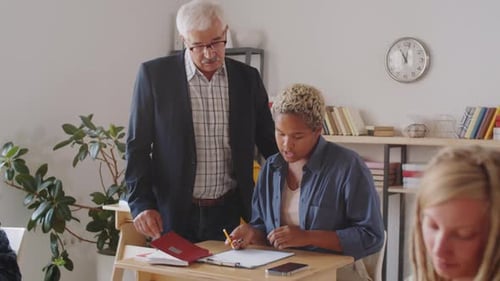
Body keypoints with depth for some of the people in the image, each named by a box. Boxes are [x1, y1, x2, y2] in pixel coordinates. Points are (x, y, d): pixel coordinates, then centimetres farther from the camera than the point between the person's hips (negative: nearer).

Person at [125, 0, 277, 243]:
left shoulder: (247, 78, 3)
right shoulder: (154, 74, -4)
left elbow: (269, 143, 10)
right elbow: (138, 146, -2)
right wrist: (141, 204, -11)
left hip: (231, 213, 2)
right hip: (173, 213, -2)